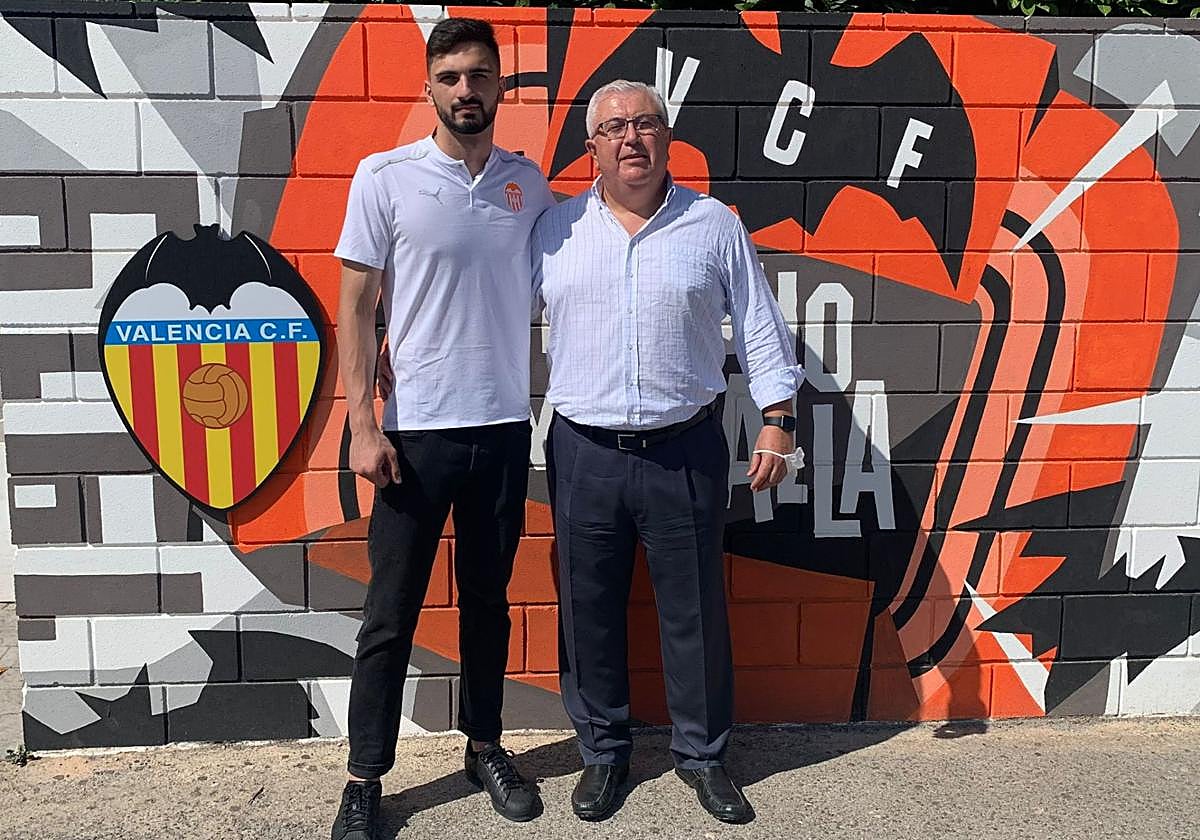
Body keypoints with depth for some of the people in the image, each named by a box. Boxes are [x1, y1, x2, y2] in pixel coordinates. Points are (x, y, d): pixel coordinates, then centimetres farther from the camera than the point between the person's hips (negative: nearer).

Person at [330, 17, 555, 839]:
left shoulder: (529, 181, 5)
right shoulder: (384, 176, -4)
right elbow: (356, 309, -3)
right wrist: (363, 425, -9)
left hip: (505, 428, 3)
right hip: (418, 430, -3)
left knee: (488, 601, 16)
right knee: (391, 616, 6)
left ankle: (485, 745, 33)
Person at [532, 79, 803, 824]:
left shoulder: (715, 226, 3)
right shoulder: (555, 229, 5)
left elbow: (759, 327, 3)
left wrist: (778, 420, -2)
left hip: (686, 453, -1)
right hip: (584, 454, 1)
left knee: (695, 610, 9)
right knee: (589, 613, 10)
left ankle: (702, 753, 30)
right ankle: (603, 751, 31)